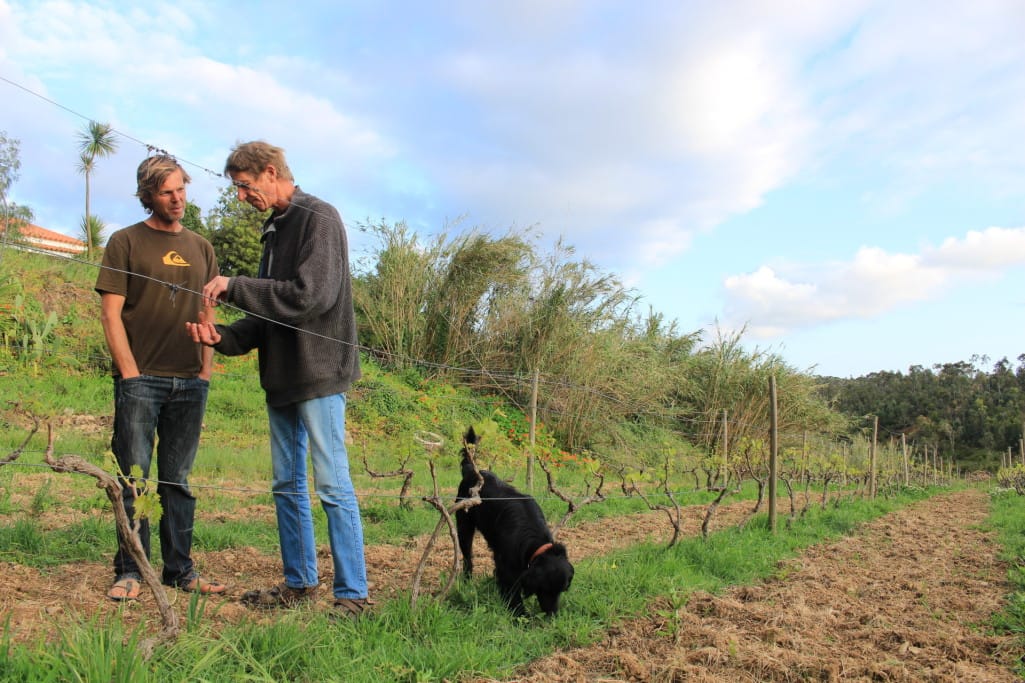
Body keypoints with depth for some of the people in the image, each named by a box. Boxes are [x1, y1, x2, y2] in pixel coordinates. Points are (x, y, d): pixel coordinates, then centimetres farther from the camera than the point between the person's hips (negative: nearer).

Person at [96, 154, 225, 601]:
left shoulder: (201, 248, 15)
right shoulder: (126, 242, 3)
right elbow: (111, 313, -2)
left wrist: (206, 370, 7)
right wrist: (130, 373, -9)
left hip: (190, 383, 4)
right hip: (140, 380, -3)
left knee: (178, 481, 9)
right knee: (134, 478, 0)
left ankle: (179, 569, 16)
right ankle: (130, 571, 9)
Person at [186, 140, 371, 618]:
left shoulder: (318, 218, -10)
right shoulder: (275, 227, 17)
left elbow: (310, 296, -22)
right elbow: (268, 313, 17)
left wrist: (235, 287, -15)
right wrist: (224, 337, 2)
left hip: (319, 374, -9)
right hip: (281, 377, 9)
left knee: (332, 486, -5)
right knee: (287, 485, 14)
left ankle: (353, 594, 4)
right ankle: (299, 583, 26)